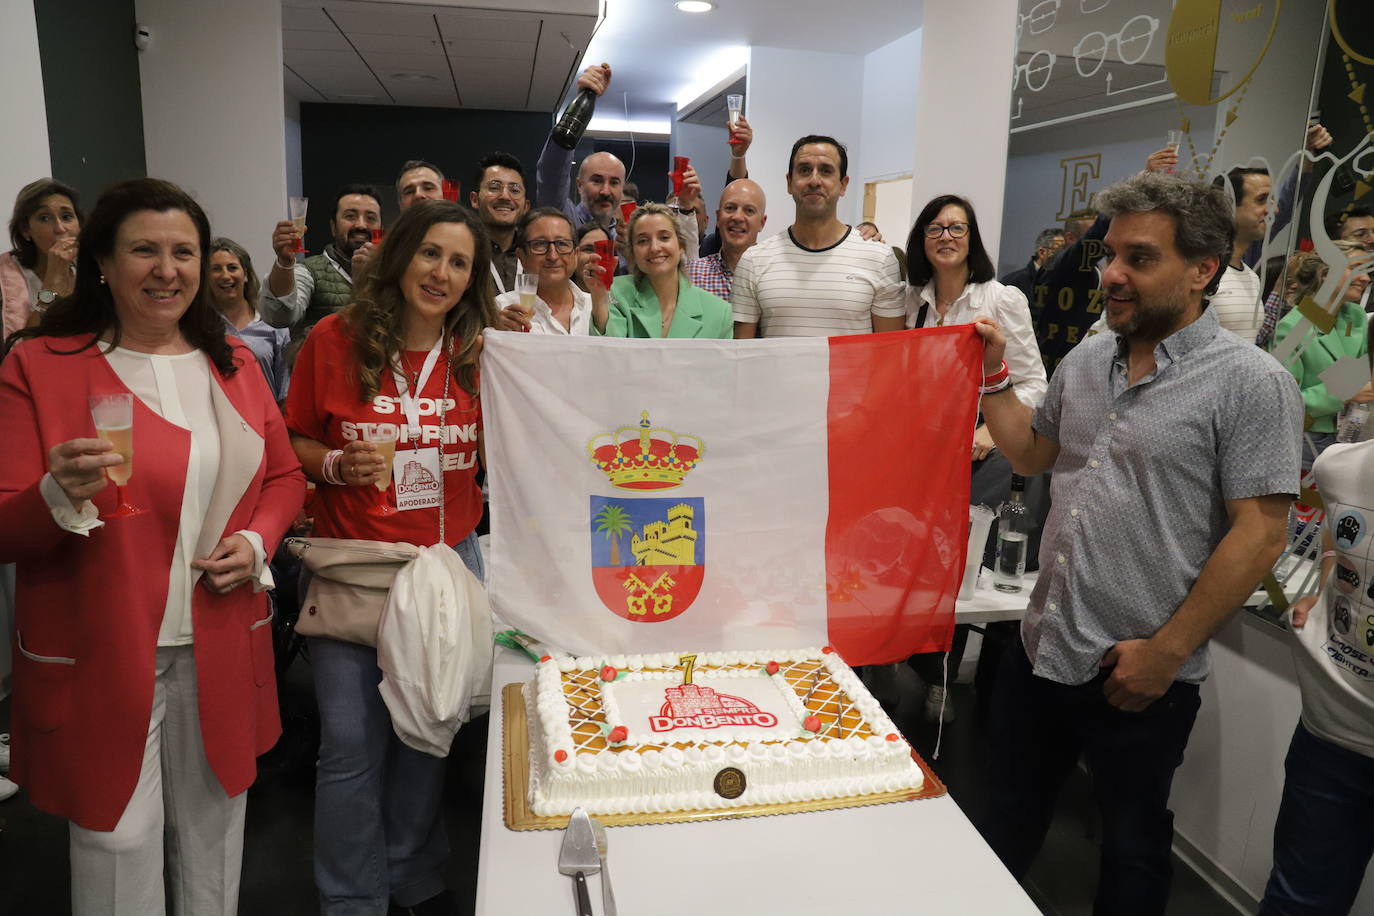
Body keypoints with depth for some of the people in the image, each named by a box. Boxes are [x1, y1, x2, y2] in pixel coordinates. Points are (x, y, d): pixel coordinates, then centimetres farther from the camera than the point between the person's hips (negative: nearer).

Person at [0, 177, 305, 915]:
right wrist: (60, 496, -28)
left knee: (213, 821, 17)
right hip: (100, 655, -3)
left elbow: (284, 475, 13)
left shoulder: (231, 362, 6)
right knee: (119, 835, 7)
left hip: (222, 648, 4)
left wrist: (257, 540, -6)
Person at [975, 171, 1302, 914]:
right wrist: (993, 379, 4)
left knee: (1132, 841, 18)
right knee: (1008, 817, 22)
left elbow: (1258, 535, -15)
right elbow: (1031, 454, 18)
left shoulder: (1250, 383, -13)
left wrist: (1166, 651, -16)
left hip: (1141, 674, -5)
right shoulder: (1086, 360, 5)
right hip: (1038, 649, 6)